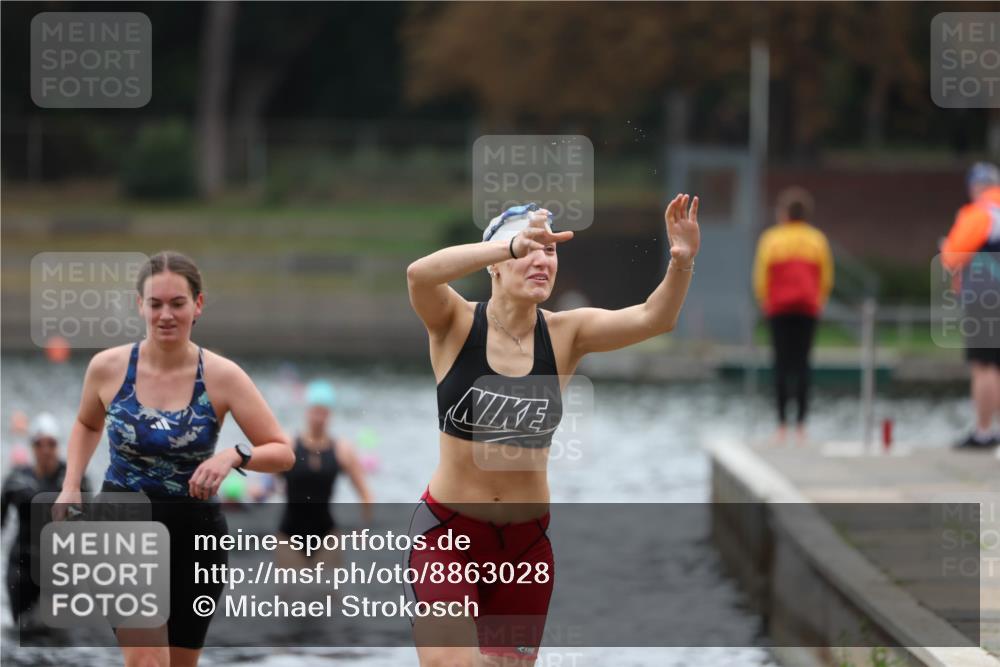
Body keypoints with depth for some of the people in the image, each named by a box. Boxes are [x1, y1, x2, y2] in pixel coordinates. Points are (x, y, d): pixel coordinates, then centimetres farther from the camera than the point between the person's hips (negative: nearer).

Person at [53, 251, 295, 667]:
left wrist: (233, 457, -26)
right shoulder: (109, 367, -6)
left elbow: (282, 453, -7)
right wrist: (71, 486, 4)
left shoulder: (222, 376, -10)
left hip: (194, 533, 1)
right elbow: (87, 424, 17)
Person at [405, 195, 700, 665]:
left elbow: (653, 318, -18)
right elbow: (419, 274, -33)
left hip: (526, 541, 3)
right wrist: (513, 245, -49)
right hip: (447, 529, -3)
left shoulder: (564, 334, -4)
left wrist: (681, 263, -40)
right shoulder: (456, 324, -10)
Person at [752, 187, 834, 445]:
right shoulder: (817, 239, 7)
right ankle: (800, 424, -5)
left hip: (779, 308, -2)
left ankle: (782, 425, -5)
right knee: (802, 363, 2)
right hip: (808, 308, 2)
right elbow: (827, 278, 9)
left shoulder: (771, 238, 0)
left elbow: (761, 277, -1)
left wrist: (765, 303, 12)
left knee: (782, 363, -1)